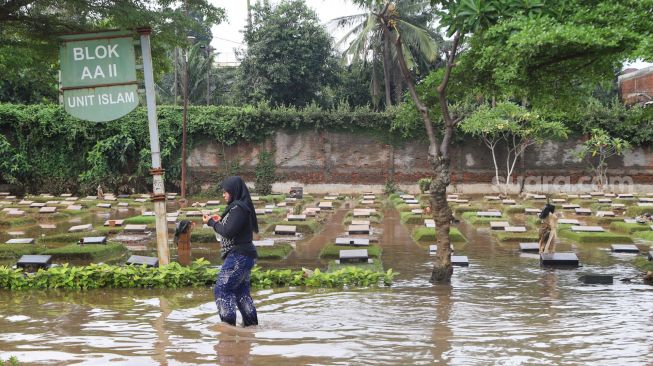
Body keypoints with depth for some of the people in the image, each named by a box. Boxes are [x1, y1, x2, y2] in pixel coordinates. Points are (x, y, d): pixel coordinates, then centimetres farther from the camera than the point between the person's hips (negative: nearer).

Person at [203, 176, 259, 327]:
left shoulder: (238, 207, -17)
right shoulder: (242, 206, 13)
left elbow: (228, 231, -20)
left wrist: (211, 222, -7)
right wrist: (220, 221, 11)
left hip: (238, 256, -10)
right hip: (243, 256, 10)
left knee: (222, 289, -6)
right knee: (241, 290, 16)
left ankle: (228, 322, -6)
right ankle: (251, 322, 20)